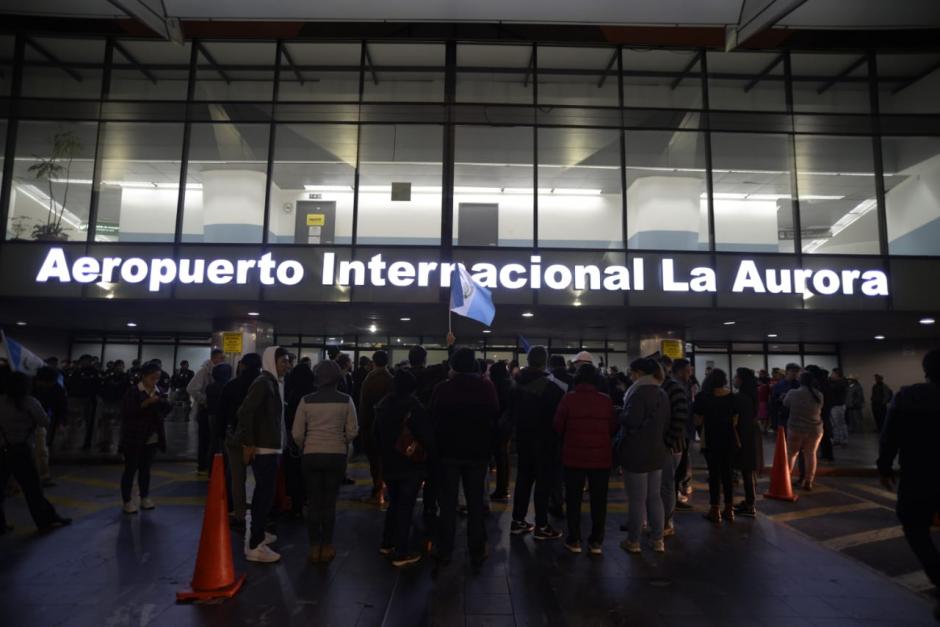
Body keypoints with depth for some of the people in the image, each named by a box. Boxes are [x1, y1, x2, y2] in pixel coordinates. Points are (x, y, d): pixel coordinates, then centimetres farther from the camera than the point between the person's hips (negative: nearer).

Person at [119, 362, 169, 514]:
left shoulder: (159, 392, 8)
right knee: (131, 469, 1)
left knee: (145, 468, 14)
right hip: (134, 438, -5)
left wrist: (164, 402, -9)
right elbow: (127, 412, -17)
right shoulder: (133, 391, -9)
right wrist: (146, 403, -26)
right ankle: (127, 501, 10)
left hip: (152, 438, 5)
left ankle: (145, 498, 22)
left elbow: (166, 411, 12)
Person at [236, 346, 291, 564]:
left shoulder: (275, 383, 12)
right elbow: (245, 412, -23)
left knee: (264, 492, 20)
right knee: (265, 493, -7)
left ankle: (257, 533, 34)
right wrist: (248, 443, -22)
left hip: (271, 447, 10)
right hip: (262, 448, -10)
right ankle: (255, 546, -1)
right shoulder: (263, 382, -16)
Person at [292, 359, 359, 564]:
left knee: (313, 502, 11)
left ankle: (314, 547, 18)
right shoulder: (346, 400, -6)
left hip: (311, 455, 0)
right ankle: (327, 547, 18)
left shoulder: (306, 400, -4)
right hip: (336, 456, 0)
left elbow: (297, 433, -2)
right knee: (329, 502, 11)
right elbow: (352, 431, -3)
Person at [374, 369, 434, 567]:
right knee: (405, 506, 0)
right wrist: (429, 450, 1)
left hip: (389, 464, 6)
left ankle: (387, 544, 30)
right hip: (411, 464, -6)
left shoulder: (382, 405, 5)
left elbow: (376, 434, 13)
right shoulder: (413, 405, -15)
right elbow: (427, 434, -17)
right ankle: (401, 554, 5)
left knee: (394, 503, 22)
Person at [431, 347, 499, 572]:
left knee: (448, 504, 9)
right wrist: (488, 446, 11)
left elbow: (433, 421, -5)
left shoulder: (442, 388, -10)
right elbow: (495, 419, 0)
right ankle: (477, 554, 13)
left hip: (449, 452, -1)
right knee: (475, 504, 9)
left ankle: (444, 552, 14)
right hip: (477, 452, 1)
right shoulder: (487, 387, -6)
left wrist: (436, 446, 8)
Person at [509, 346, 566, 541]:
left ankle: (518, 521, 19)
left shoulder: (518, 385, 2)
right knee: (544, 480, 1)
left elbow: (511, 411, 11)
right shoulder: (550, 386, -17)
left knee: (523, 478, 14)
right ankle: (541, 526, 5)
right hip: (544, 439, -6)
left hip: (523, 437, 6)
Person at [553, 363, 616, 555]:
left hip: (574, 455, -1)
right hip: (601, 456, 1)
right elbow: (613, 428, 3)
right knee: (599, 500, 12)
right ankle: (596, 541, 17)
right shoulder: (606, 400, -5)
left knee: (574, 499, 11)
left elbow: (558, 426, -5)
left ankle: (574, 540, 16)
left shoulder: (569, 398, -10)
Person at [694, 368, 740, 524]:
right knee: (727, 473, 12)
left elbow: (698, 421, -10)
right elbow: (735, 421, 2)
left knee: (714, 474, 3)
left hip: (711, 440, -3)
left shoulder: (703, 396, -10)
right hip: (728, 439, 3)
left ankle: (715, 510, 6)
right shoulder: (731, 396, -1)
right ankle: (729, 509, 18)